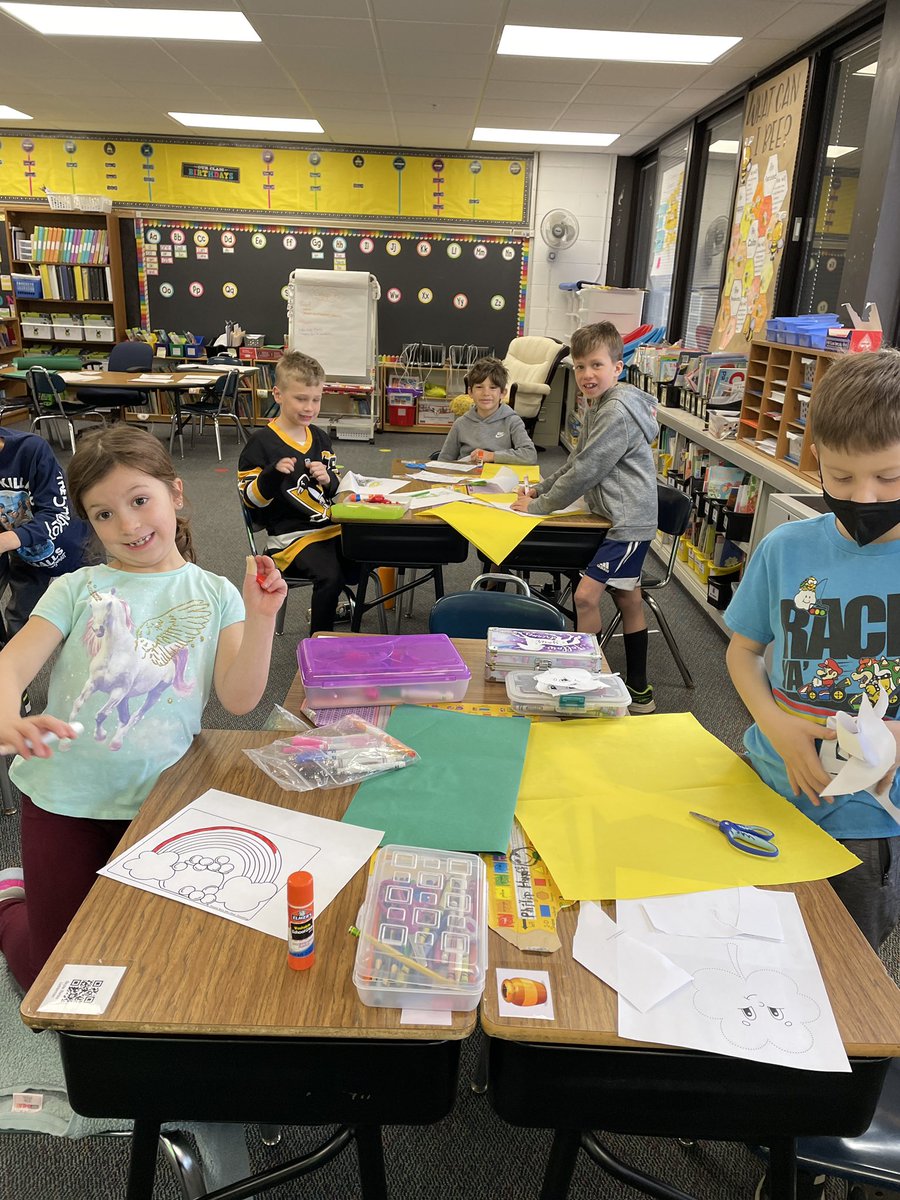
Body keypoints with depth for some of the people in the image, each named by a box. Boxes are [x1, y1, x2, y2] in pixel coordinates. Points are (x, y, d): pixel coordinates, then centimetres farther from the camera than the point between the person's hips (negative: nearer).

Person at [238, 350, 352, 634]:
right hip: (291, 535, -7)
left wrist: (328, 479, -4)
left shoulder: (320, 437, 13)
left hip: (331, 526, 7)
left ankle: (328, 606, 14)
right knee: (329, 577, -29)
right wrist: (274, 473, -24)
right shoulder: (262, 443, -6)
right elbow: (251, 499, -6)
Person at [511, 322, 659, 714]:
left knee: (586, 595, -14)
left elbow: (585, 471, -22)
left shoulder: (618, 413, -20)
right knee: (626, 598, 15)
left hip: (628, 521, -11)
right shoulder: (598, 406, 13)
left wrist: (538, 506, -14)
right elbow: (577, 460, 20)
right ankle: (638, 690, 26)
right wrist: (541, 488, 8)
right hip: (618, 517, 11)